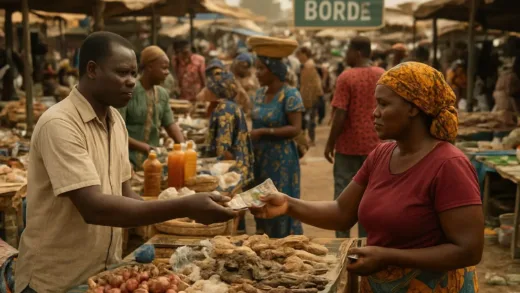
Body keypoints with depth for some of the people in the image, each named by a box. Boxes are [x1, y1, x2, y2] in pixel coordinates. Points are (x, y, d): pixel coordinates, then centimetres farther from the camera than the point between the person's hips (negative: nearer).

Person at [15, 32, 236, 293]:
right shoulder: (59, 124, -22)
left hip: (105, 271, 7)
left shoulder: (116, 121, 3)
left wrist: (186, 210, -9)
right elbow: (94, 208, -29)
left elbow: (122, 195, 6)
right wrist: (184, 207, -32)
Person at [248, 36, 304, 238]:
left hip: (281, 158, -7)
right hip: (260, 156, 7)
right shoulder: (260, 93, 8)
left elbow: (295, 129, -18)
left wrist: (264, 132, -22)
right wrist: (250, 134, 0)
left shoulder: (290, 95, -13)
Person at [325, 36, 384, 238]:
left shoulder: (347, 76, -12)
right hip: (374, 145, 4)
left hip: (349, 145, -4)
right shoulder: (383, 76, 3)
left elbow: (340, 114, -16)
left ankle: (342, 240, 8)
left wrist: (330, 143, -6)